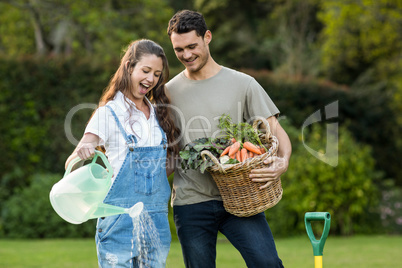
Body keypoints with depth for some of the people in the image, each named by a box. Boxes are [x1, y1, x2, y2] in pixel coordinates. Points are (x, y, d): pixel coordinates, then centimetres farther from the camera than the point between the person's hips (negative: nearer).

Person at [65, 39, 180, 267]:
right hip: (121, 220, -5)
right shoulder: (109, 114, -3)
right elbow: (71, 165, -9)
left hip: (157, 221, 5)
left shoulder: (158, 114, 13)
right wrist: (81, 154, -30)